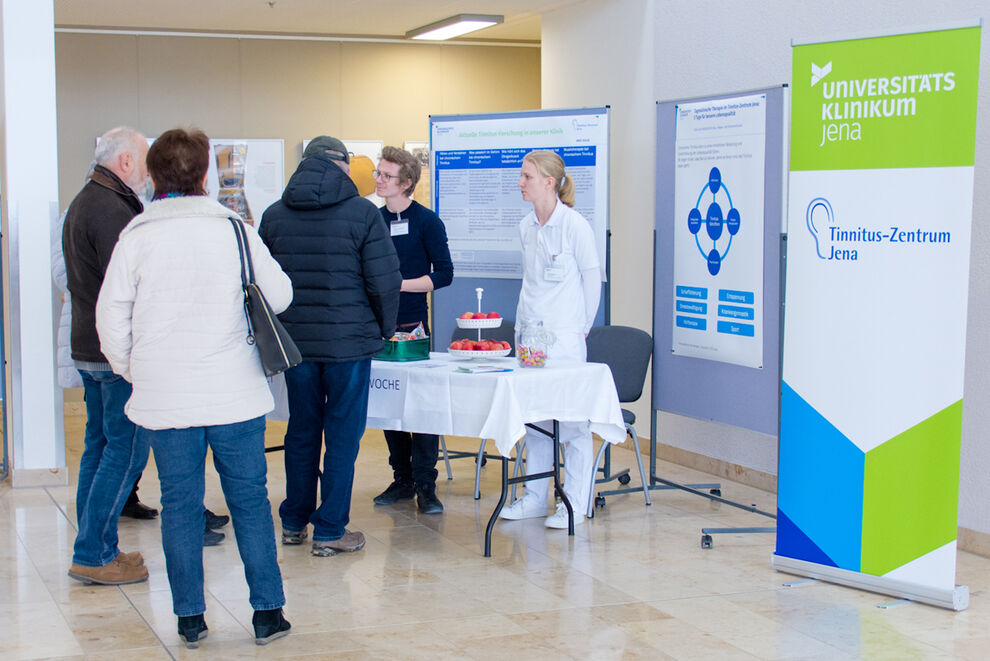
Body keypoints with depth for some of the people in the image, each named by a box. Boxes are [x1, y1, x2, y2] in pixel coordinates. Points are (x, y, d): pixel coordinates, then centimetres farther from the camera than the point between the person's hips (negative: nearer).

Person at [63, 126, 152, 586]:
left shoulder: (81, 204, 16)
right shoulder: (112, 211, -18)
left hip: (89, 347, 11)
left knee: (99, 445, 15)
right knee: (126, 449, -5)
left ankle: (94, 550, 20)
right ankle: (93, 555, -1)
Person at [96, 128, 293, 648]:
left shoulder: (135, 237, -3)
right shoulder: (235, 229, -2)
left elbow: (111, 317, -1)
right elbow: (279, 296, 3)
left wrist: (132, 371, 13)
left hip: (164, 398, 0)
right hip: (235, 393, 0)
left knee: (180, 504, 8)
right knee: (249, 501, 9)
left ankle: (190, 619, 13)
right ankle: (267, 612, 14)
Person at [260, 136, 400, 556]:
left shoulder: (274, 215, 4)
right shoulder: (362, 213, -9)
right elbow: (384, 280, -9)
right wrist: (384, 329, 6)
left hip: (294, 342, 4)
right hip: (348, 341, -4)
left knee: (301, 430, 16)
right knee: (342, 435, 4)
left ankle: (294, 522, 26)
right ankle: (330, 531, 8)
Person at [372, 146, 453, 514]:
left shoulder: (425, 221, -3)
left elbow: (444, 274, -7)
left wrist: (399, 284, -15)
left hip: (412, 325, -5)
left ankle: (425, 485, 0)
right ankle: (402, 479, 18)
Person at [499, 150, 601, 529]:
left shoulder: (574, 225, -10)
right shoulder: (526, 227, 10)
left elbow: (592, 278, -2)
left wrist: (582, 325, 4)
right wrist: (527, 324, 16)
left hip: (564, 339, -7)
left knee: (571, 420, -3)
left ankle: (574, 505, 5)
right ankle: (535, 498, 20)